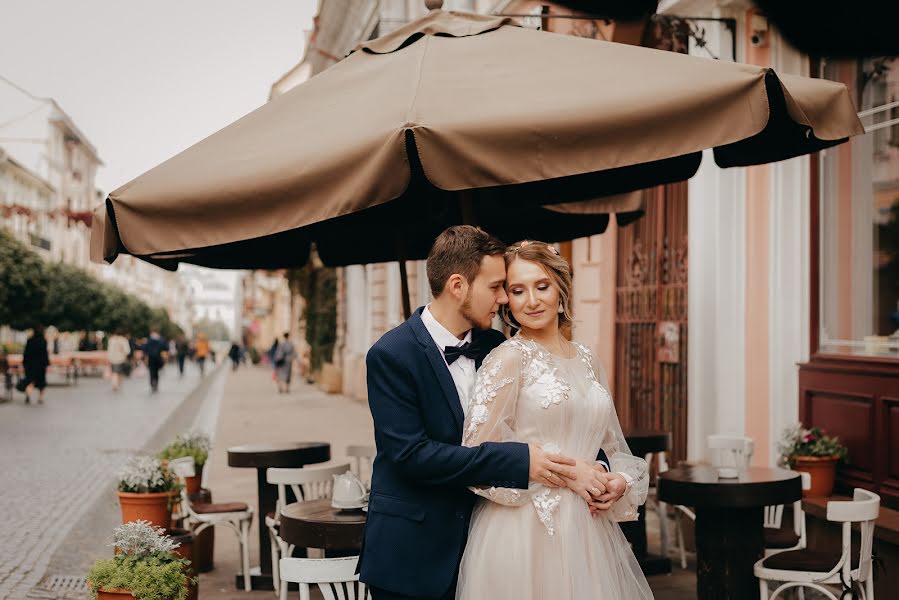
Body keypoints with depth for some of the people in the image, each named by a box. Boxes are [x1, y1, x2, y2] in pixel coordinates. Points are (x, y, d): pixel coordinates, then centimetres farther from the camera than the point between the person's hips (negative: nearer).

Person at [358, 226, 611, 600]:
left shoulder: (495, 348, 3)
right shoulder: (391, 355, -14)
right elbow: (411, 453, -21)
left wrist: (580, 470, -13)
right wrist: (518, 461, -24)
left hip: (481, 538, 5)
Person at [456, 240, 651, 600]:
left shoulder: (587, 361, 11)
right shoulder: (508, 358, -8)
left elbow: (613, 445, 19)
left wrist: (622, 482, -2)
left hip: (589, 529, 6)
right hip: (525, 530, -6)